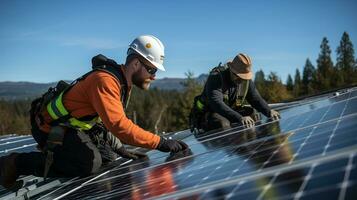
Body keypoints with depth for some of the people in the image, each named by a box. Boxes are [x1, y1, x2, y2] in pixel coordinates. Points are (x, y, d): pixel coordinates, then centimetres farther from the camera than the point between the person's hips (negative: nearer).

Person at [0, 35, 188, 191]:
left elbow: (112, 119, 11)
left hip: (74, 125, 10)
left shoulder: (123, 81, 2)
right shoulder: (104, 80, -29)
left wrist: (119, 147, 0)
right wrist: (160, 142, -36)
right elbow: (119, 125, -39)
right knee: (91, 163, -25)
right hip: (52, 127, -9)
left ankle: (49, 153, 22)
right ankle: (17, 163, -13)